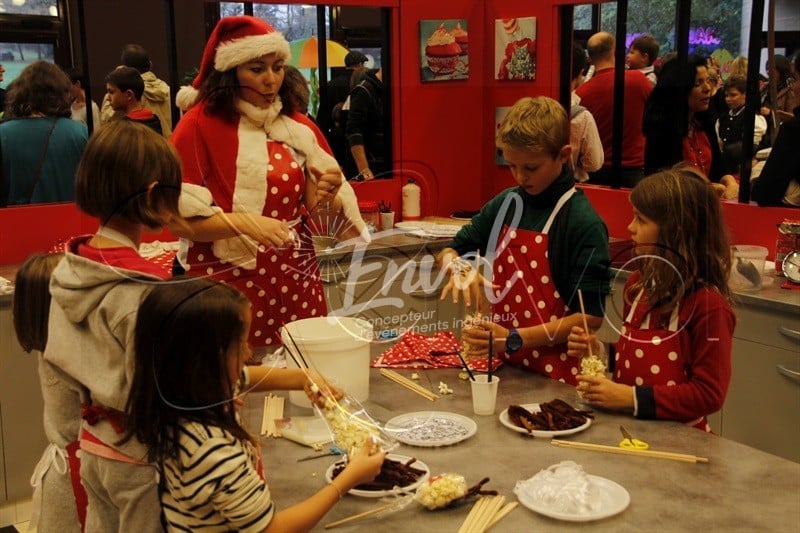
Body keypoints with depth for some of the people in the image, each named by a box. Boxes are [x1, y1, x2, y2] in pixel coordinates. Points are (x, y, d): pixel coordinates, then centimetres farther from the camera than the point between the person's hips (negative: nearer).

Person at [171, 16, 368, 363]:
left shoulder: (295, 124, 7)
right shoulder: (199, 125, -7)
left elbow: (312, 207, 9)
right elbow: (181, 219, -11)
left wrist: (326, 193, -13)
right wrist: (245, 222, -25)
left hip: (295, 282, 4)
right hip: (228, 285, -4)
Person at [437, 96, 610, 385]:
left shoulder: (583, 222, -13)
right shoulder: (504, 205, 3)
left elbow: (591, 315, -15)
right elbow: (448, 252, 13)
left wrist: (515, 339, -22)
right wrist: (458, 268, -10)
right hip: (505, 363, 4)